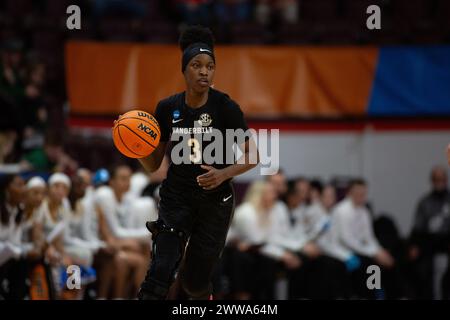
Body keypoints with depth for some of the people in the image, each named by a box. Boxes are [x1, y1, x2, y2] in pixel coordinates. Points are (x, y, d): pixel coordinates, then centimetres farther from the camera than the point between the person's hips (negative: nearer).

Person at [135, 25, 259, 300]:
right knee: (161, 272, -20)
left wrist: (224, 174, -24)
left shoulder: (226, 107, -12)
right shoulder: (167, 108, -3)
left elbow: (253, 156, -7)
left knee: (196, 282, 6)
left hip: (215, 200, -1)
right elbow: (153, 165, 4)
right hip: (177, 197, 1)